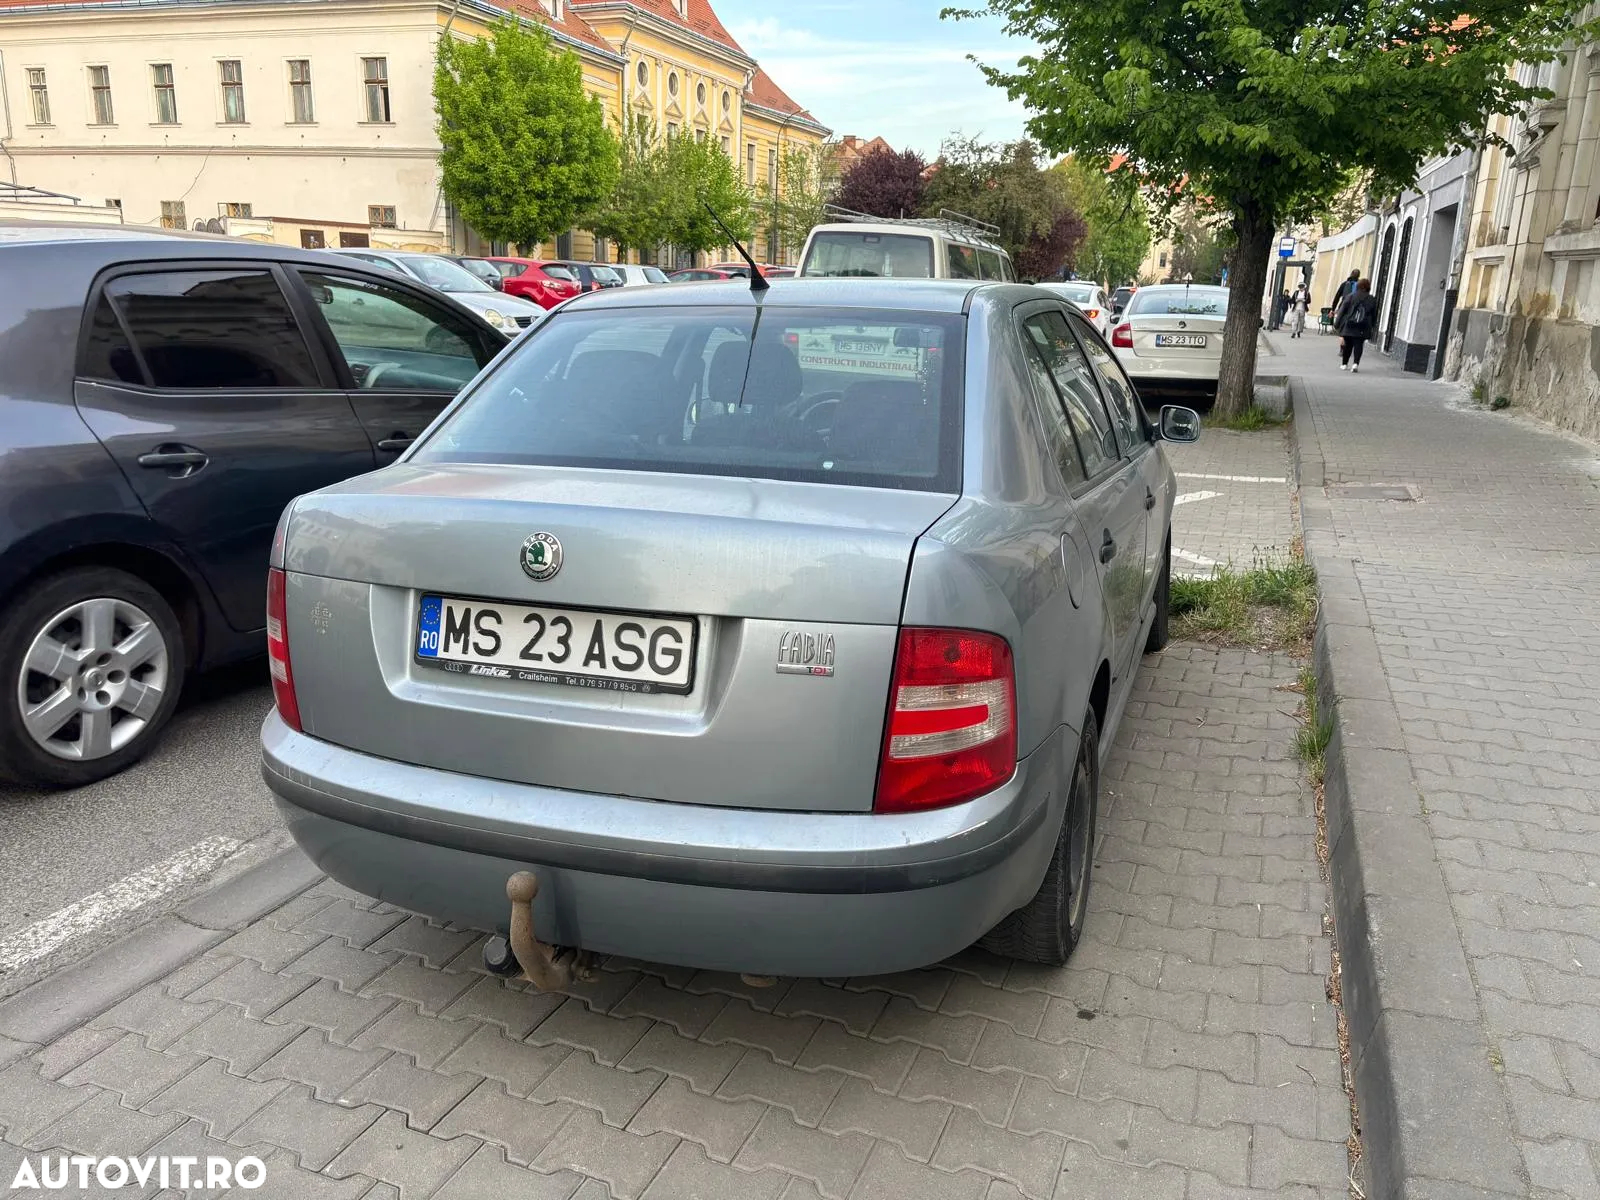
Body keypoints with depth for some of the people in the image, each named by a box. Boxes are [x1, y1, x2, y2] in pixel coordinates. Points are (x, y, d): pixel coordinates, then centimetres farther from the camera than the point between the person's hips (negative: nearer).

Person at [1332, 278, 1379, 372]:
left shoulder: (1350, 296, 0)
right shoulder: (1372, 301, 6)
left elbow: (1342, 311, -1)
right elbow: (1374, 316, 10)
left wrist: (1337, 324, 2)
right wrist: (1372, 327, 20)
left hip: (1348, 326, 0)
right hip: (1362, 329, 0)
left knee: (1347, 345, 11)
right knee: (1358, 345, 0)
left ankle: (1344, 364, 18)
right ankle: (1356, 363, -18)